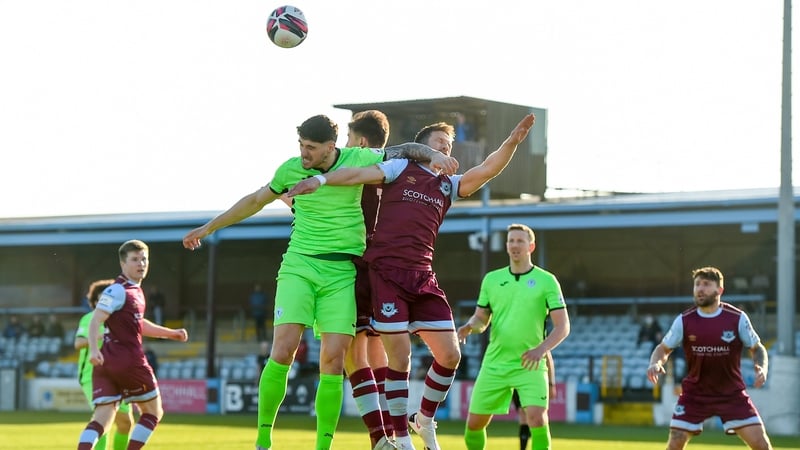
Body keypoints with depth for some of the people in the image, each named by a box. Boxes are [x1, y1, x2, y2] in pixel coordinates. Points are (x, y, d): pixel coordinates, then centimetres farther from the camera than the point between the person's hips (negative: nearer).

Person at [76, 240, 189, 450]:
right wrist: (94, 349, -35)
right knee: (153, 412, 8)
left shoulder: (136, 290, 19)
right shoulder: (117, 291, -11)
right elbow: (95, 320, -21)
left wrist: (171, 333, 35)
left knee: (102, 418, -3)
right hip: (128, 360, -8)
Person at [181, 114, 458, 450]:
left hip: (342, 273, 0)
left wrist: (434, 155, -9)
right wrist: (209, 227, 25)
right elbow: (255, 201, 18)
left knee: (333, 360, -8)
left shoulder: (359, 159, -2)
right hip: (299, 266, 0)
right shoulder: (291, 169, 1)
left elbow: (406, 149, 12)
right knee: (283, 350, -16)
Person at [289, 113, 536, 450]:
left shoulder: (449, 186, 19)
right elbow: (361, 174, -5)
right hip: (386, 272, -5)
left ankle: (425, 419, 23)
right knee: (400, 356, -6)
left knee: (449, 355, 0)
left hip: (422, 277, 5)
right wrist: (321, 180, -19)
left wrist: (512, 142, -9)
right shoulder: (401, 169, 7)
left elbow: (486, 169, 6)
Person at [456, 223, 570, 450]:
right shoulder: (491, 279, 8)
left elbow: (563, 326, -5)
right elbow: (481, 318, 14)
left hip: (530, 365, -3)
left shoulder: (546, 281, -2)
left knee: (537, 418, -22)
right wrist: (470, 326, -11)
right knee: (474, 423, 4)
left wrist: (541, 349, -22)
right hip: (494, 364, 3)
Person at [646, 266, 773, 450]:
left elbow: (757, 348, 3)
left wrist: (761, 368, -18)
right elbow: (664, 348, 4)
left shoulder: (737, 318, -8)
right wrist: (656, 363, -19)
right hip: (694, 394, 1)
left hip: (732, 393, -1)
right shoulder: (684, 320, -6)